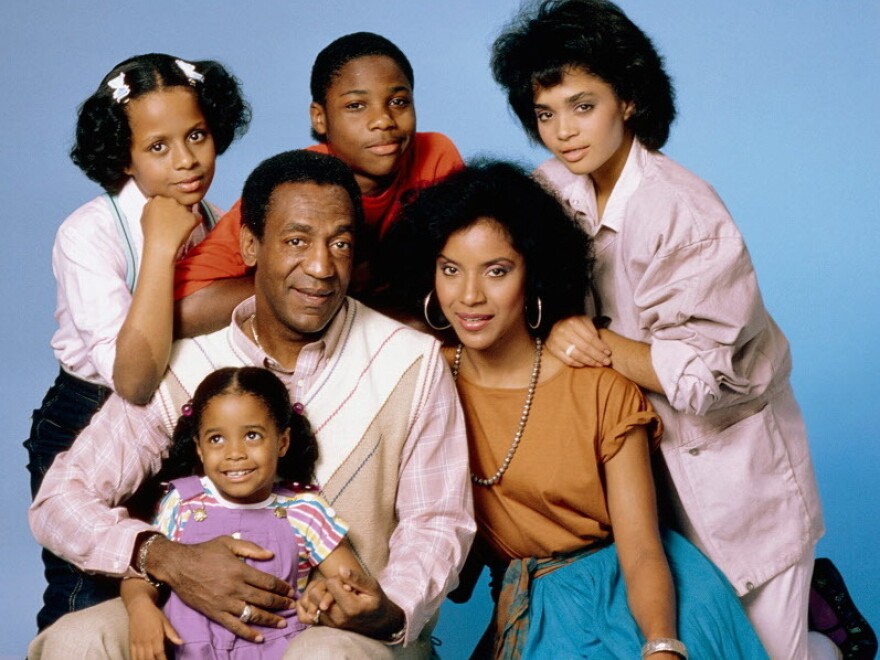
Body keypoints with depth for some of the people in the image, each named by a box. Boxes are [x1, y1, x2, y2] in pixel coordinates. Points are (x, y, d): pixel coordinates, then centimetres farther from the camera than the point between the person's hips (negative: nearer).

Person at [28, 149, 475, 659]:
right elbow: (59, 500, -4)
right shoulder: (183, 367, -3)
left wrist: (390, 612, -22)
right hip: (207, 615, 3)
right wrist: (164, 559, -24)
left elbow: (436, 522, 0)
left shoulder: (413, 363, -5)